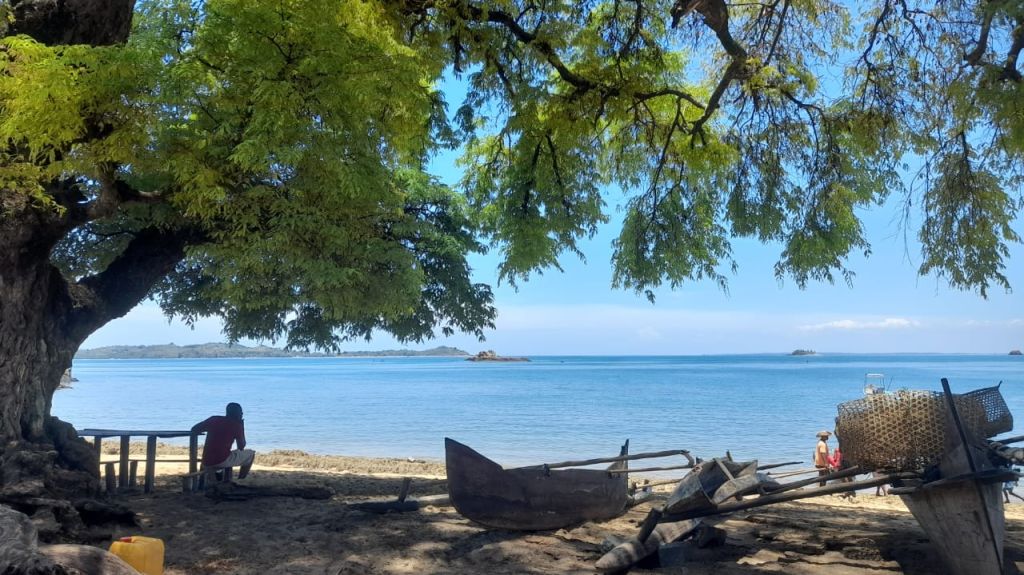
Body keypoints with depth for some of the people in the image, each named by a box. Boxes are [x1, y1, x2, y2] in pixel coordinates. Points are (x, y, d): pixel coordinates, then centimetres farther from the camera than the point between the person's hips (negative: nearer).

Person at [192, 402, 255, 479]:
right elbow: (241, 447, 6)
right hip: (222, 461, -6)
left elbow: (194, 429, 13)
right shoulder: (236, 425, -3)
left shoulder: (213, 419, 8)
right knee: (251, 453, 16)